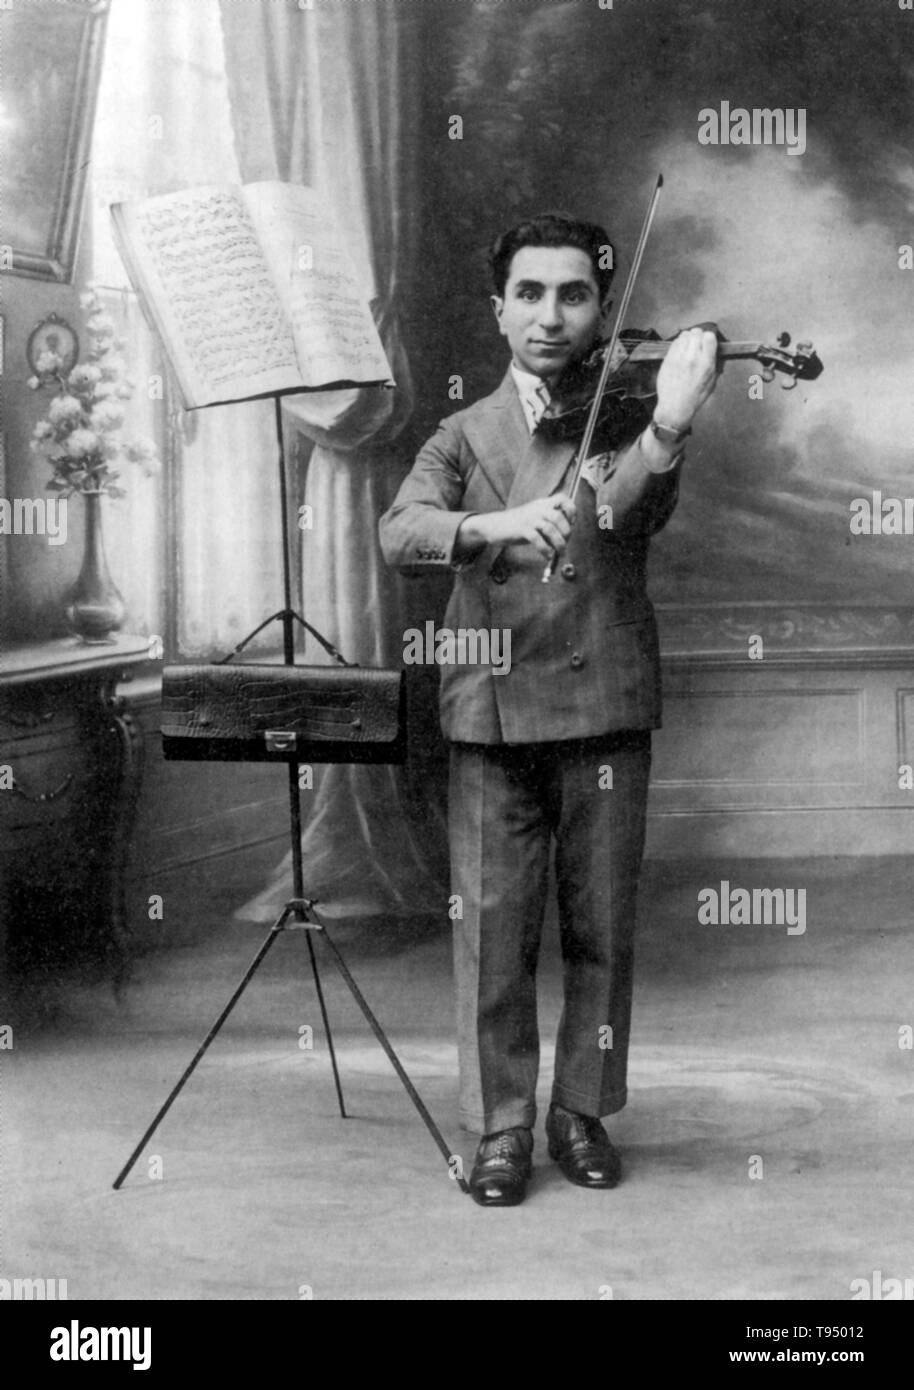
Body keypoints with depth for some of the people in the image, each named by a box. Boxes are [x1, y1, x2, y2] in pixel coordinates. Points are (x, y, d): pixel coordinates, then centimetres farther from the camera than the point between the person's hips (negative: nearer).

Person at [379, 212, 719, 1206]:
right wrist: (497, 524, -26)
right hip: (490, 710, 1)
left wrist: (666, 429, -35)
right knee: (492, 928, 3)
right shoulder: (467, 433, 11)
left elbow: (634, 511, -15)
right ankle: (501, 1126, 17)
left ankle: (583, 1112, 24)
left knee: (601, 927, 7)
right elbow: (399, 533, -6)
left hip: (604, 704, 0)